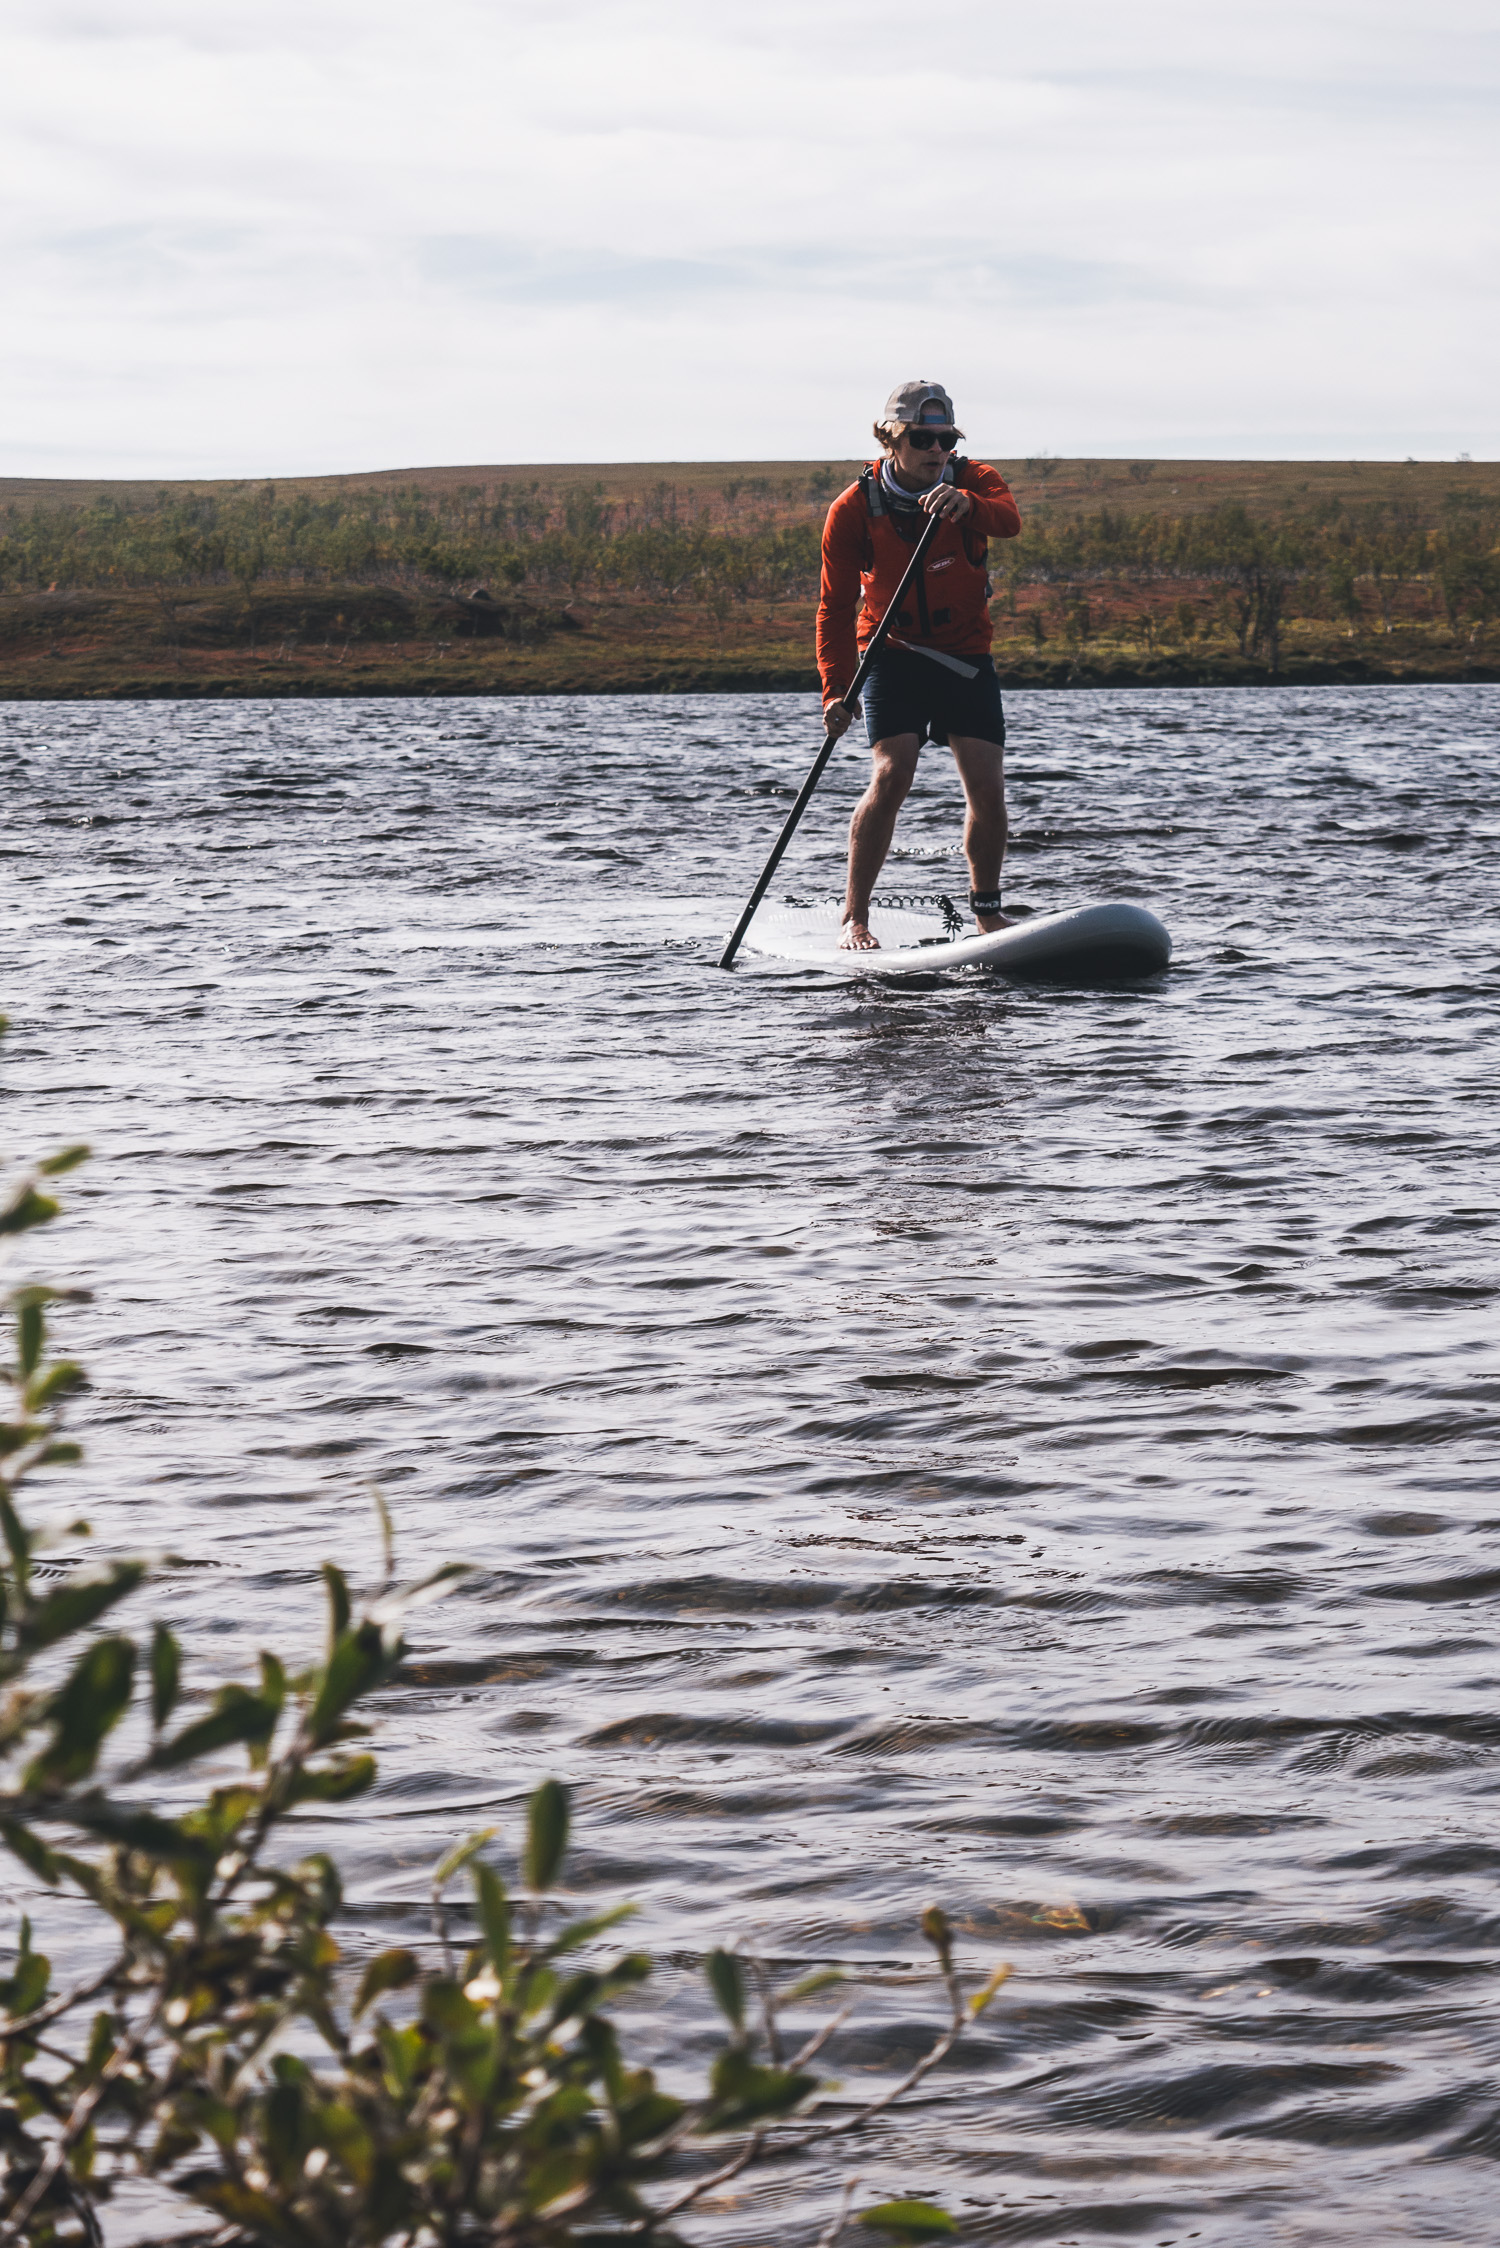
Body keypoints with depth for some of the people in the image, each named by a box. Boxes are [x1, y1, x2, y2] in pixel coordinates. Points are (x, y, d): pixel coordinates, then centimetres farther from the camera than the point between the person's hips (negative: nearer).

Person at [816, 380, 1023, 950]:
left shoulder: (974, 481, -7)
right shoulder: (853, 510, -9)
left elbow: (1008, 519, -31)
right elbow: (835, 607, -8)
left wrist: (966, 505, -54)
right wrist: (836, 689, -20)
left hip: (966, 656, 2)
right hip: (893, 654, -2)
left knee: (988, 791, -6)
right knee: (891, 776, -20)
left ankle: (986, 912, 15)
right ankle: (855, 918, -12)